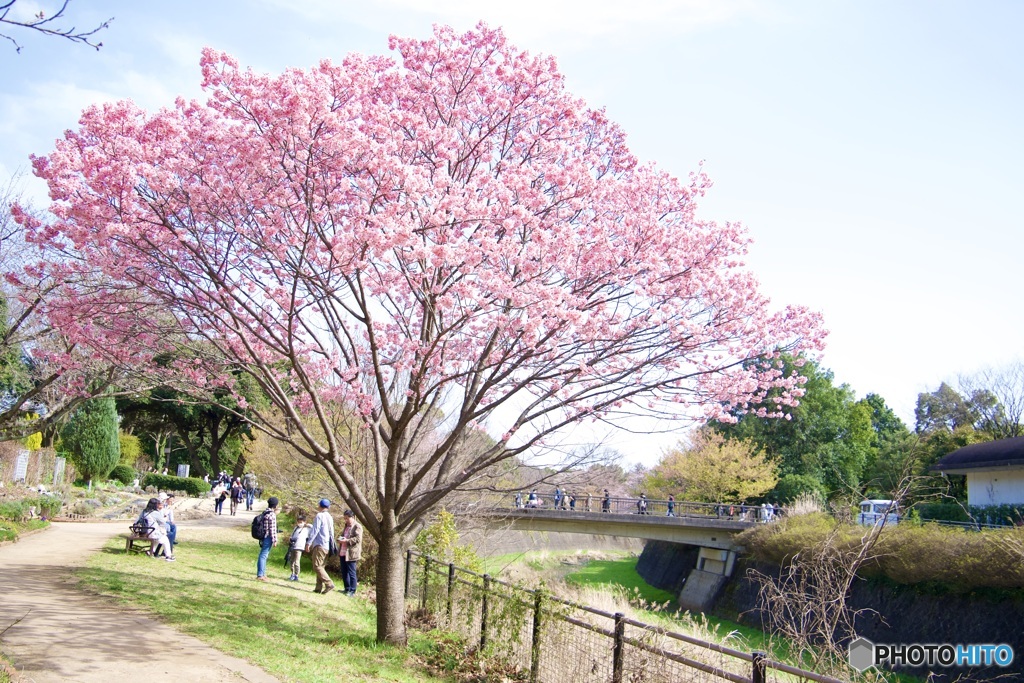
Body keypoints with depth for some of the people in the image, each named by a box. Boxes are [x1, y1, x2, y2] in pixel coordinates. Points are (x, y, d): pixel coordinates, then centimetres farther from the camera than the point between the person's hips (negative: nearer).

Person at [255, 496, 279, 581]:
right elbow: (272, 529, -18)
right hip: (268, 538, -9)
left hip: (263, 537, 9)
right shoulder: (272, 515, -16)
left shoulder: (264, 513, 11)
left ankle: (263, 574, 26)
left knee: (263, 555, 17)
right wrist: (274, 540, -14)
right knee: (263, 556, -7)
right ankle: (260, 575, -5)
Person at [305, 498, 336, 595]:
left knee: (317, 566, -11)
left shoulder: (319, 516, -7)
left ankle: (329, 584, -21)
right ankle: (319, 587, 5)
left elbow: (315, 530, -13)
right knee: (321, 566, 10)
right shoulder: (330, 517, 16)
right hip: (327, 546, 8)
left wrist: (308, 543, -12)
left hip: (320, 545, -8)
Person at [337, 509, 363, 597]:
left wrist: (346, 541, -23)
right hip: (343, 553, 9)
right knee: (344, 572, 13)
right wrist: (340, 539, 7)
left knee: (351, 573, -3)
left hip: (351, 553, -9)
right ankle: (347, 589, 23)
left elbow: (358, 539, -18)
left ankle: (352, 591, 3)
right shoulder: (346, 526, 19)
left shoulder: (357, 527, -10)